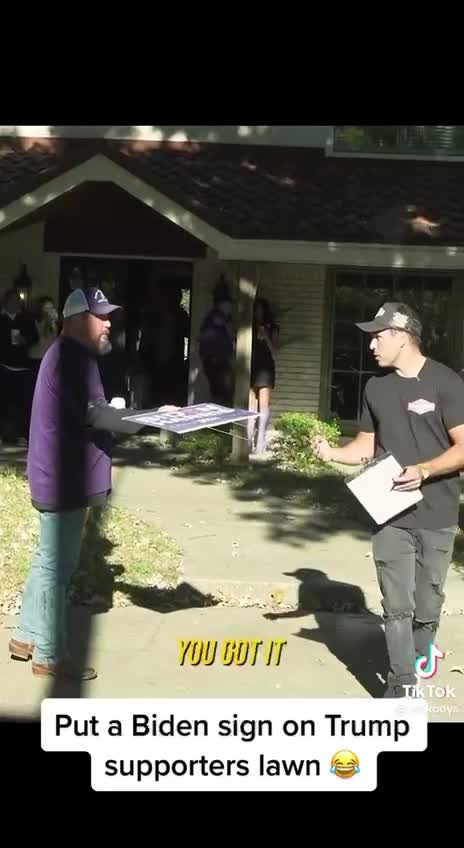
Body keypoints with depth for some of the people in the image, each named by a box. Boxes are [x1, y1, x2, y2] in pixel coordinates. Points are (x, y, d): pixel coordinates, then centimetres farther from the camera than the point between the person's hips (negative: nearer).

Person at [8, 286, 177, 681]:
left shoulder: (69, 354, 16)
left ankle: (27, 637, 29)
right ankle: (50, 656, 7)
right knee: (57, 564, -2)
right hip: (65, 478, -11)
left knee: (49, 560, 18)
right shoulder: (73, 357, -17)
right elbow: (94, 414, -23)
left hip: (59, 475, 11)